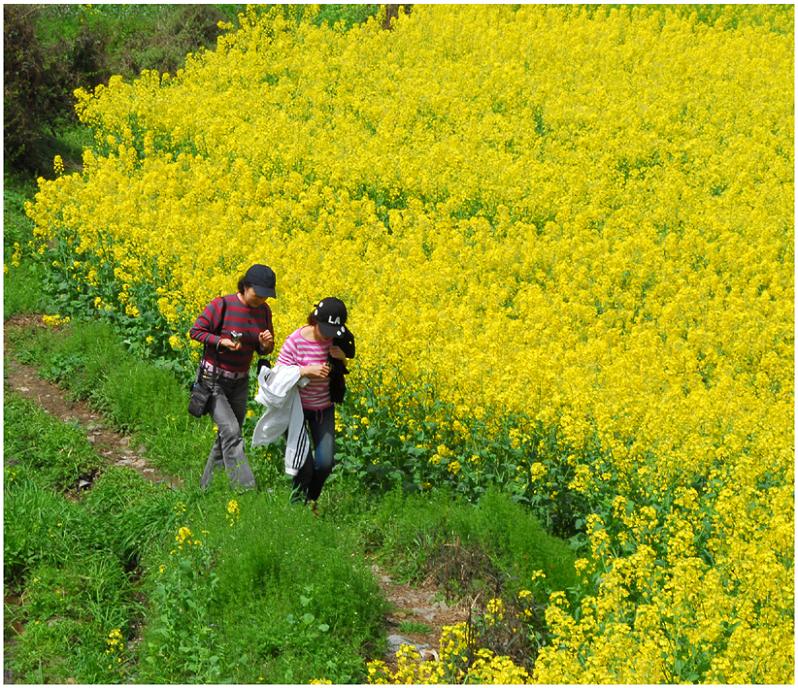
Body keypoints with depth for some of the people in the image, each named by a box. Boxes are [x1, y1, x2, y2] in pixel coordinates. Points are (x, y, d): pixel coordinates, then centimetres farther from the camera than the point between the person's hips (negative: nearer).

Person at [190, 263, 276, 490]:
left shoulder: (264, 311, -1)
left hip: (240, 381, 6)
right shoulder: (222, 305, -19)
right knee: (231, 432, -18)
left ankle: (206, 486, 25)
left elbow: (263, 350, 9)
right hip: (213, 380, -6)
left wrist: (266, 344, -15)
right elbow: (196, 331, -10)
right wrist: (222, 341, -25)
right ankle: (247, 488, -21)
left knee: (227, 437, 9)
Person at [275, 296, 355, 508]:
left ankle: (312, 500, 25)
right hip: (297, 407, -4)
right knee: (304, 465, -11)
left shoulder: (337, 340, -10)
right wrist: (307, 370, -33)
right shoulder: (296, 342, -22)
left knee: (325, 463, -4)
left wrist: (342, 358, -17)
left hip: (323, 408, 4)